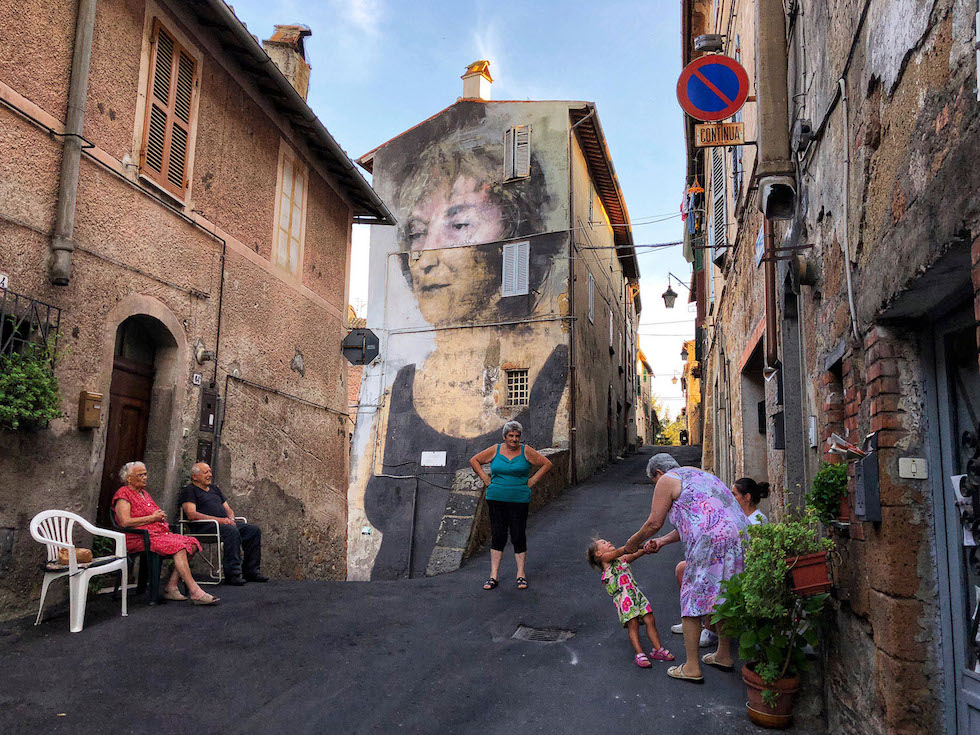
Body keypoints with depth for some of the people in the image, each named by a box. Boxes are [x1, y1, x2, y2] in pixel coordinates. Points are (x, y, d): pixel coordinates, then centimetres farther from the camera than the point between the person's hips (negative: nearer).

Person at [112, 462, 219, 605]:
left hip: (160, 533, 9)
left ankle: (171, 588, -17)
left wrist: (161, 516, 8)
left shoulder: (144, 493, 25)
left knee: (192, 544, -13)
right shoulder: (123, 494, -1)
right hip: (139, 538, -9)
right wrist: (152, 517, -9)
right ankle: (195, 592, -33)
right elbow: (125, 522, -15)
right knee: (178, 546, -31)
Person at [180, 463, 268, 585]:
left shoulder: (215, 489, 28)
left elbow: (228, 509, 27)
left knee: (254, 529, -13)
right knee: (232, 531, -36)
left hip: (225, 523, 8)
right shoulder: (189, 490, 3)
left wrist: (230, 519, 1)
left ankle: (251, 571, -10)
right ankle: (232, 574, -33)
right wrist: (219, 520, -19)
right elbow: (191, 515, -13)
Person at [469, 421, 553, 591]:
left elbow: (547, 464, 6)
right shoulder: (495, 450, 4)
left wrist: (532, 481, 1)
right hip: (496, 499, 1)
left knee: (518, 537, 2)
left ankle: (521, 574, 15)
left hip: (519, 500, -1)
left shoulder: (526, 451, 1)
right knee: (497, 536, 5)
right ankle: (494, 575, 11)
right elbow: (474, 460, 13)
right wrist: (485, 478, 5)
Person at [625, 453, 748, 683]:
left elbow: (654, 523, 2)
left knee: (692, 599, 1)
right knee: (721, 597, 21)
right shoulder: (698, 474, 30)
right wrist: (663, 541, 30)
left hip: (710, 542, -9)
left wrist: (634, 541, 19)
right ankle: (724, 655, 32)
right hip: (738, 534, 9)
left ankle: (691, 667, 5)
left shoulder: (666, 481, 4)